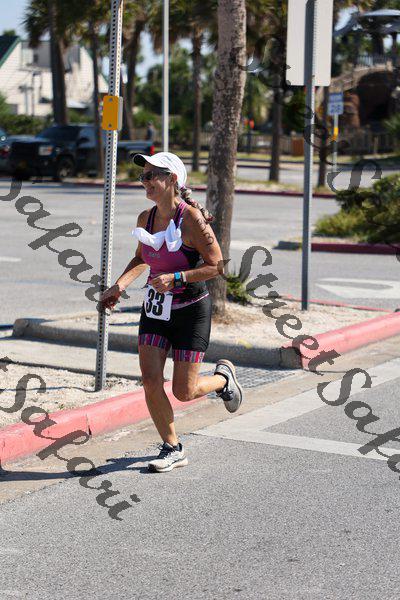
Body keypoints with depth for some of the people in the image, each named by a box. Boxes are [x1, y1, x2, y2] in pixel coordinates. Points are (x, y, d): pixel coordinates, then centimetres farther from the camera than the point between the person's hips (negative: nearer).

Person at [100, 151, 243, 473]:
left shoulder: (191, 218, -19)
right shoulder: (145, 218, 0)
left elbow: (217, 265, -17)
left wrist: (176, 278, -26)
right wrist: (118, 286, 4)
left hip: (191, 309, -5)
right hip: (155, 307, 5)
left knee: (183, 392, -1)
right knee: (150, 381, -5)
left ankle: (223, 376, 32)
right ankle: (173, 449, 12)